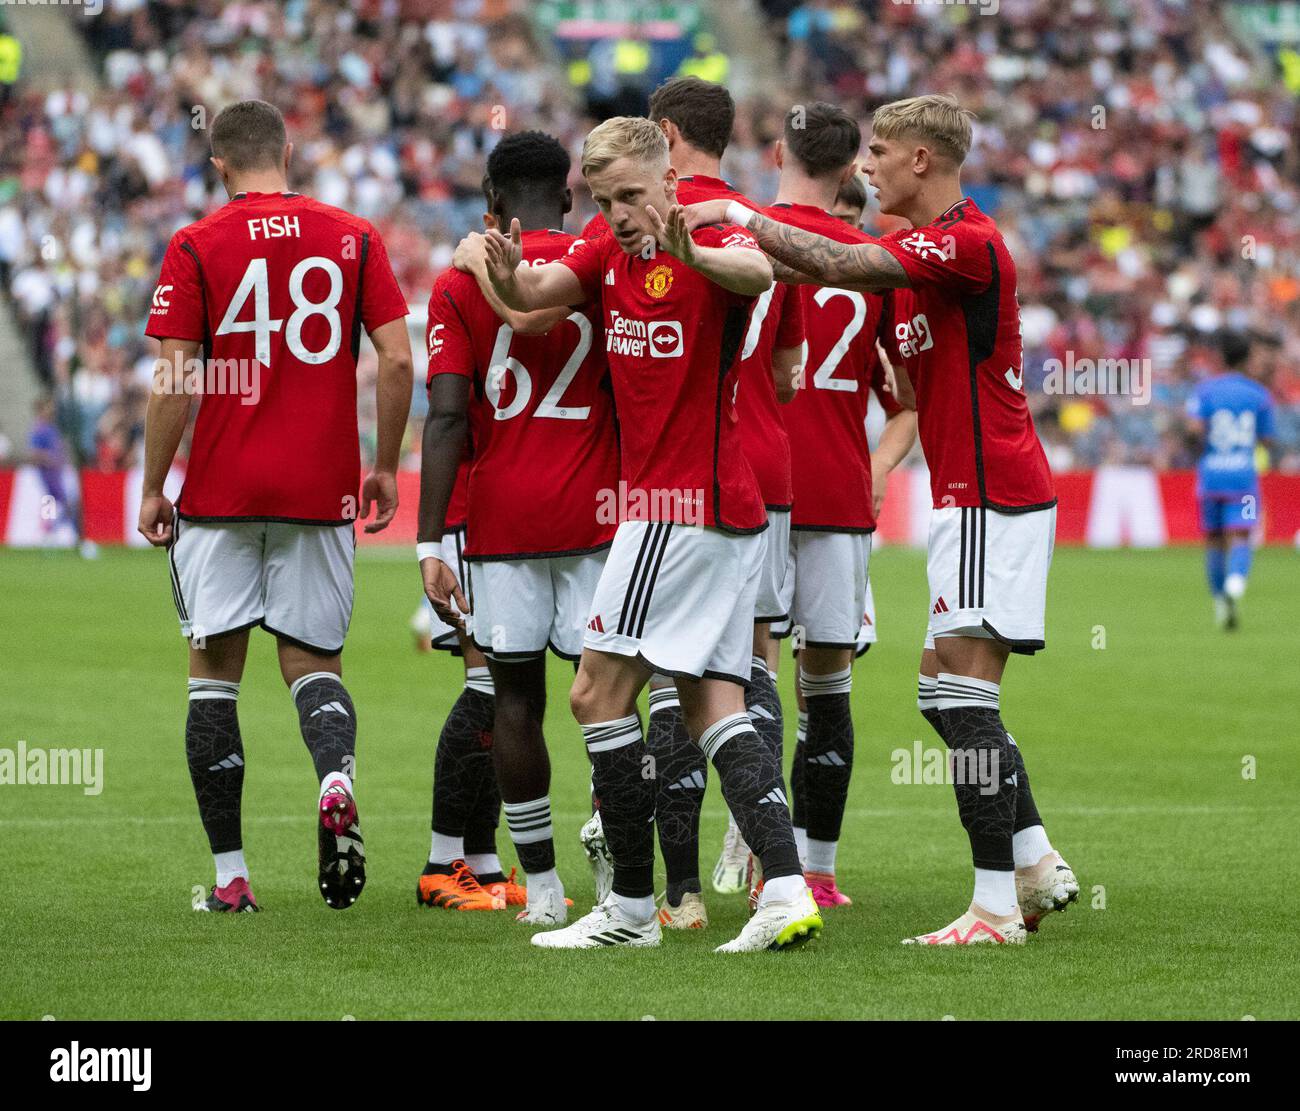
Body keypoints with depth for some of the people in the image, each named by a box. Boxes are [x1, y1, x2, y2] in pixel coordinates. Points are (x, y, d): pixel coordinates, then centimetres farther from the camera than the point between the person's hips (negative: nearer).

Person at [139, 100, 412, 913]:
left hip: (221, 494, -2)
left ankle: (229, 874, 4)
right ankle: (337, 777, -21)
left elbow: (174, 381, -8)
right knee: (313, 661, 12)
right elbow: (396, 360, -1)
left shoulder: (196, 248, -3)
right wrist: (386, 467, 10)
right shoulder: (352, 237, 3)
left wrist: (154, 487, 1)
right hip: (322, 490, 2)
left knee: (215, 672, 7)